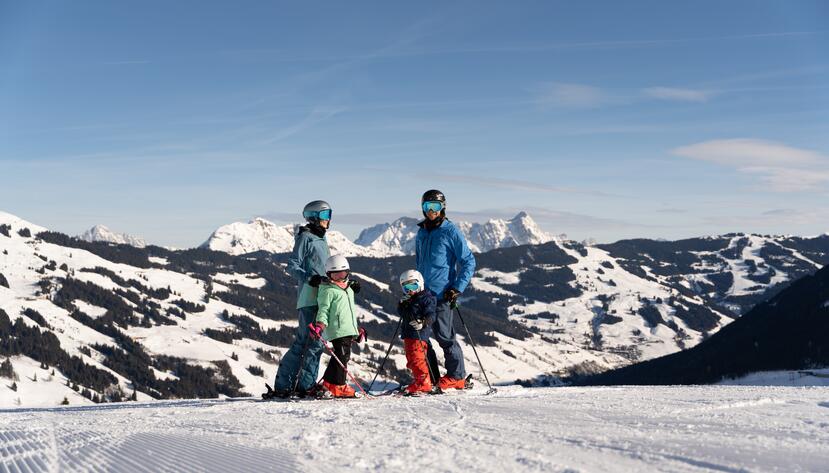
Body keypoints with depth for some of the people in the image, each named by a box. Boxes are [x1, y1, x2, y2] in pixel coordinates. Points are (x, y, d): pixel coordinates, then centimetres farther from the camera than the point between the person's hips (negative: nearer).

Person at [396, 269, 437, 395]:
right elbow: (401, 313, 19)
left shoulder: (427, 298, -7)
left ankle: (424, 383, -7)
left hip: (420, 334, -9)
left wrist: (423, 323, -33)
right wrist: (402, 304, 0)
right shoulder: (408, 300, 18)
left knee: (417, 359, -12)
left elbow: (430, 316, -15)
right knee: (411, 360, 14)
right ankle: (418, 381, 25)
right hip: (408, 335, 9)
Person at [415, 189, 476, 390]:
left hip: (443, 293, -7)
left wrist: (458, 288, -14)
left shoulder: (450, 231, -6)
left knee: (444, 336, -5)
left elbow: (469, 262, -7)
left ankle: (456, 376, 7)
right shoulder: (421, 233, 14)